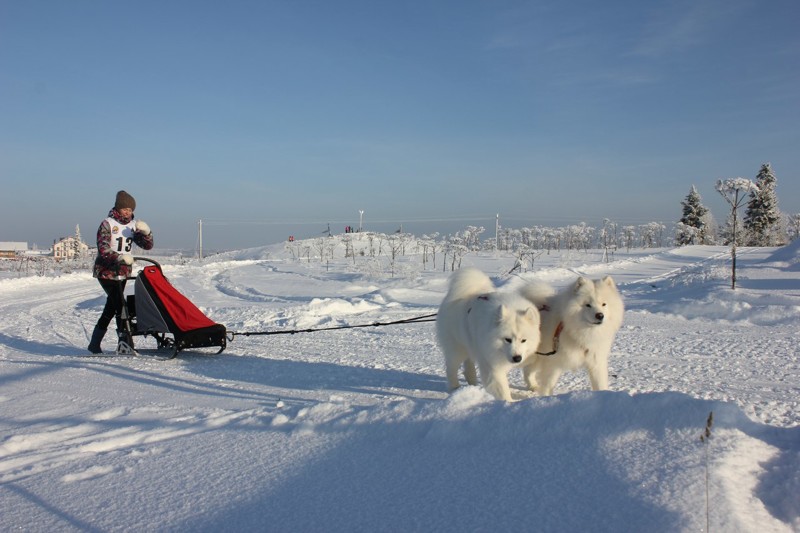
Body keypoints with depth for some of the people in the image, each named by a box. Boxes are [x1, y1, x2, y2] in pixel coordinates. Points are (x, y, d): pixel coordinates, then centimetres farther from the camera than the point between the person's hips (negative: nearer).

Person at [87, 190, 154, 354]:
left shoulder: (132, 225, 8)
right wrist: (121, 257, -34)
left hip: (123, 273, 6)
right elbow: (103, 249, -20)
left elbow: (147, 246, 3)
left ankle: (95, 343, 20)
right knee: (120, 306, -14)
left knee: (111, 308, 9)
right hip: (106, 272, -6)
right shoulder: (107, 224, -9)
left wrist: (146, 232, -16)